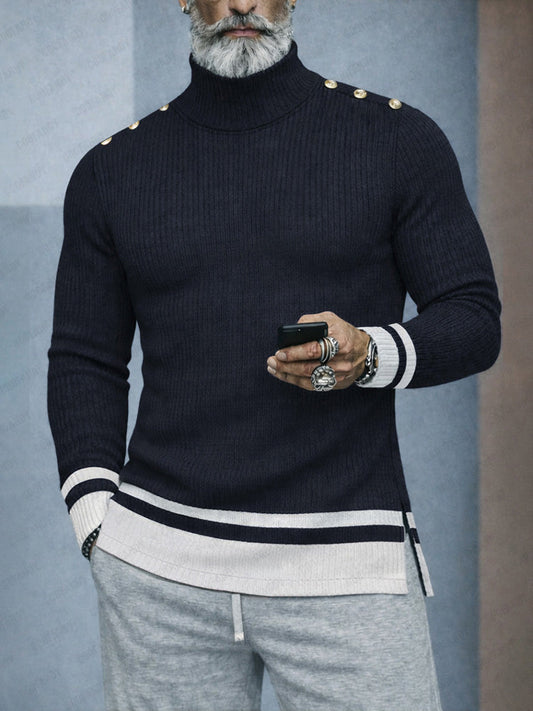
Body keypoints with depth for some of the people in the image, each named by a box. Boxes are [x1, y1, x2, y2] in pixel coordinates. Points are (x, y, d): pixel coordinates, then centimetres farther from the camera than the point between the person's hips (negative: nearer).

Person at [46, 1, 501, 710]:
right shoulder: (112, 170, 10)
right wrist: (97, 521, 0)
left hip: (344, 564, -2)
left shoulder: (397, 138, 4)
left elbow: (475, 319, 5)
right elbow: (85, 361, 12)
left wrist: (371, 355, -15)